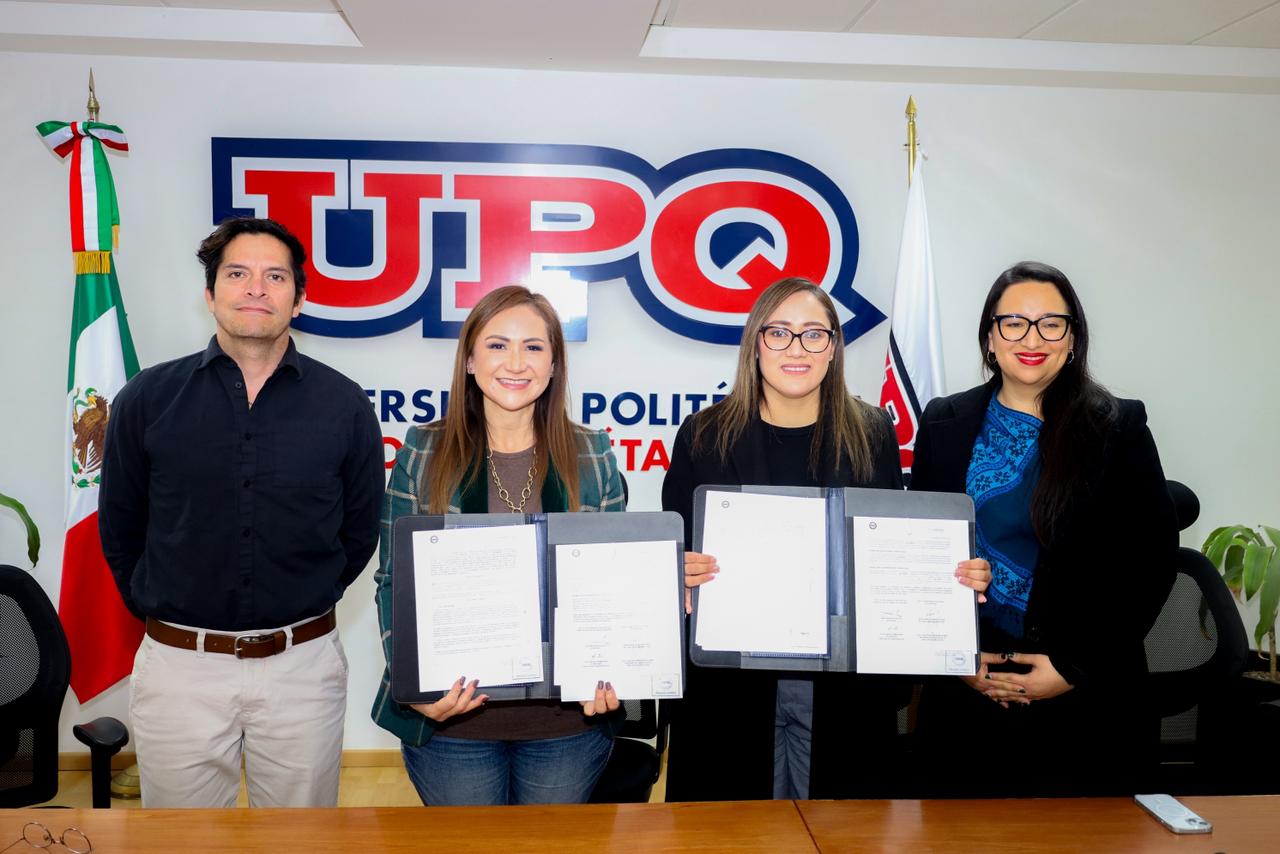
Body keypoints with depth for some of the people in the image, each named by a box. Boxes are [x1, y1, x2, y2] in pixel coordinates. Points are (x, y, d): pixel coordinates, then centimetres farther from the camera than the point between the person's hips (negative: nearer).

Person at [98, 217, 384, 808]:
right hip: (178, 668, 0)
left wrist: (303, 605, 8)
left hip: (304, 665, 0)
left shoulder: (343, 406, -2)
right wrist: (159, 609, 10)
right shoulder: (146, 399, -2)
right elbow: (119, 530, 8)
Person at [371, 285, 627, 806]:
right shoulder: (423, 454, -1)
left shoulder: (592, 457, 1)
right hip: (452, 720, -1)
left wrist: (611, 676, -10)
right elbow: (395, 583, 1)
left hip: (568, 721, 1)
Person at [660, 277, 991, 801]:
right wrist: (681, 576, -19)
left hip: (845, 686, 1)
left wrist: (958, 577, -7)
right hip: (730, 683, 0)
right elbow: (671, 554, 2)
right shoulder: (705, 436, 1)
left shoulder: (872, 436, 5)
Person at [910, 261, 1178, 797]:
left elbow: (1152, 561, -3)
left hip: (1087, 698, -1)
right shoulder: (945, 424, 5)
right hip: (964, 689, 2)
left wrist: (1076, 668, -9)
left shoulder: (1119, 428, 0)